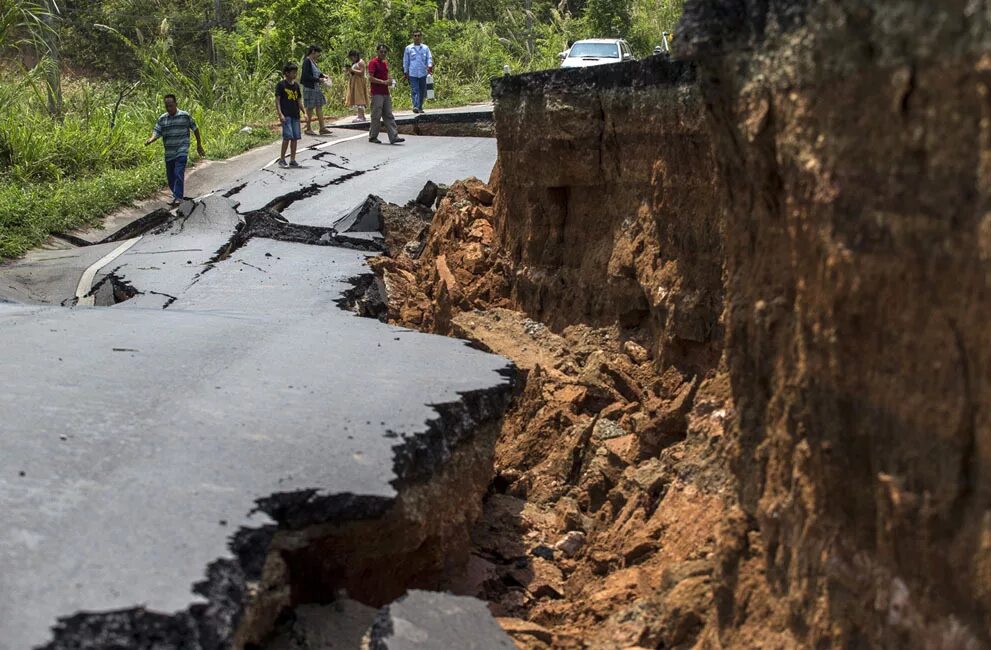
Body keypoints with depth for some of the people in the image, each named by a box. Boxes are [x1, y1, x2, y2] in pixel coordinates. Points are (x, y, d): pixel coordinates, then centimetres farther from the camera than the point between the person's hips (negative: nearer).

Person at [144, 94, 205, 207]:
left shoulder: (185, 116, -3)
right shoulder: (162, 119, 7)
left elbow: (195, 129, 6)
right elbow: (157, 132, 1)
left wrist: (199, 145, 10)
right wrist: (150, 140, -21)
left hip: (181, 152, -5)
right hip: (169, 153, 5)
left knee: (179, 174, -18)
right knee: (170, 176, 11)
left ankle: (178, 198, -19)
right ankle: (177, 196, 28)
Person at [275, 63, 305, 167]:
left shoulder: (296, 85, 13)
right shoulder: (281, 85, -4)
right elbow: (277, 100, -7)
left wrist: (304, 112, 11)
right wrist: (280, 114, -16)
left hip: (295, 115, 6)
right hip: (286, 115, -6)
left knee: (295, 137, 5)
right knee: (288, 136, -13)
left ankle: (292, 160, 11)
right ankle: (282, 159, -3)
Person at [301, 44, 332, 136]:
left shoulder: (313, 61, 11)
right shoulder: (307, 61, -15)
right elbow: (306, 76, -21)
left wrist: (323, 75, 6)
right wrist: (318, 79, -19)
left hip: (316, 88, 9)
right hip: (309, 88, -9)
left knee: (319, 107, 8)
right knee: (310, 108, -1)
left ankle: (322, 128, 10)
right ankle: (308, 129, 8)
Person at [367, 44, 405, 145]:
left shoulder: (385, 63, 16)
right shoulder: (373, 63, -9)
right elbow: (370, 78, -17)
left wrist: (389, 80, 8)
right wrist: (384, 82, -20)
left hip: (386, 93, 8)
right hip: (377, 94, -8)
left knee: (389, 116, 3)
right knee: (376, 116, -2)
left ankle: (393, 137, 1)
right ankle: (372, 137, 9)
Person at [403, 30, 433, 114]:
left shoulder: (425, 48, 9)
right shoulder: (408, 48, 7)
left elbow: (429, 58, 2)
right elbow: (405, 61, 10)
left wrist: (430, 66, -18)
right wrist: (405, 72, 8)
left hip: (423, 73, 2)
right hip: (412, 74, -2)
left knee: (422, 91, 8)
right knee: (415, 90, -14)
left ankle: (420, 107, 20)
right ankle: (415, 106, -25)